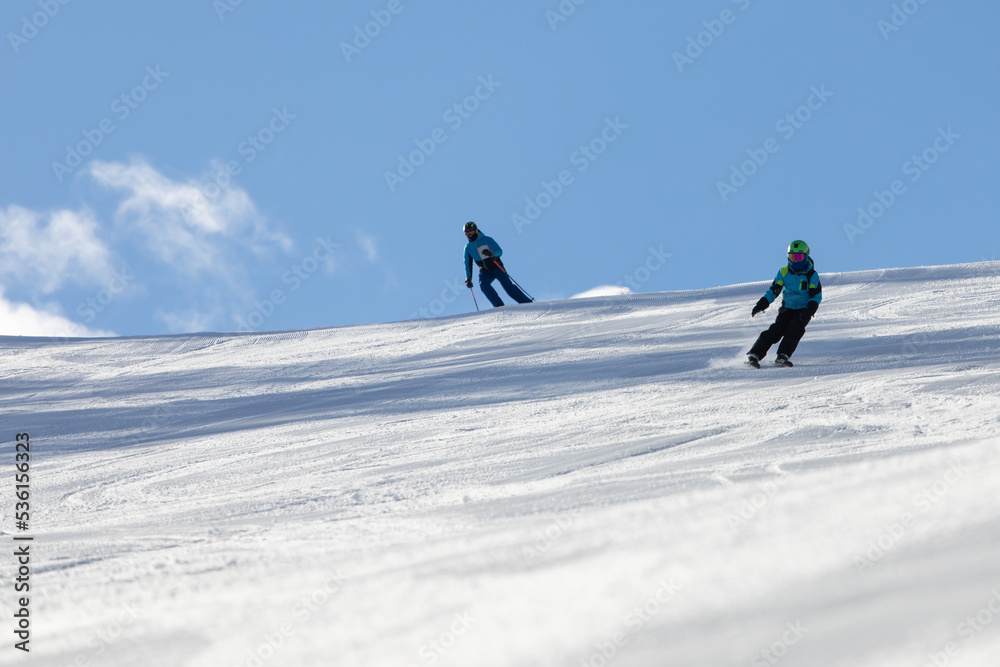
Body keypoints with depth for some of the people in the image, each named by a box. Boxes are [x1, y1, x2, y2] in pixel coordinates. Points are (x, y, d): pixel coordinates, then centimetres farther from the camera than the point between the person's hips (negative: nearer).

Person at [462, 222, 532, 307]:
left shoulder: (486, 240, -8)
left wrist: (492, 253, -38)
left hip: (496, 267, -3)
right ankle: (499, 305, -30)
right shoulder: (468, 247, 4)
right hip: (484, 271, 3)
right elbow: (468, 264, 9)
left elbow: (499, 251, -16)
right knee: (483, 284, -27)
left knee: (507, 284, -18)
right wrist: (468, 278, -2)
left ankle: (528, 303, -16)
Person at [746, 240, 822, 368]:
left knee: (795, 330, -26)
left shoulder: (812, 275, -10)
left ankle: (782, 357, -29)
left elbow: (817, 295, -9)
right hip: (787, 308, 1)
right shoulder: (784, 272, -3)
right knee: (775, 331, -14)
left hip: (803, 309, -1)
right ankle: (754, 355, -17)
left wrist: (810, 310, -26)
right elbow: (773, 290, 3)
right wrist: (762, 304, -9)